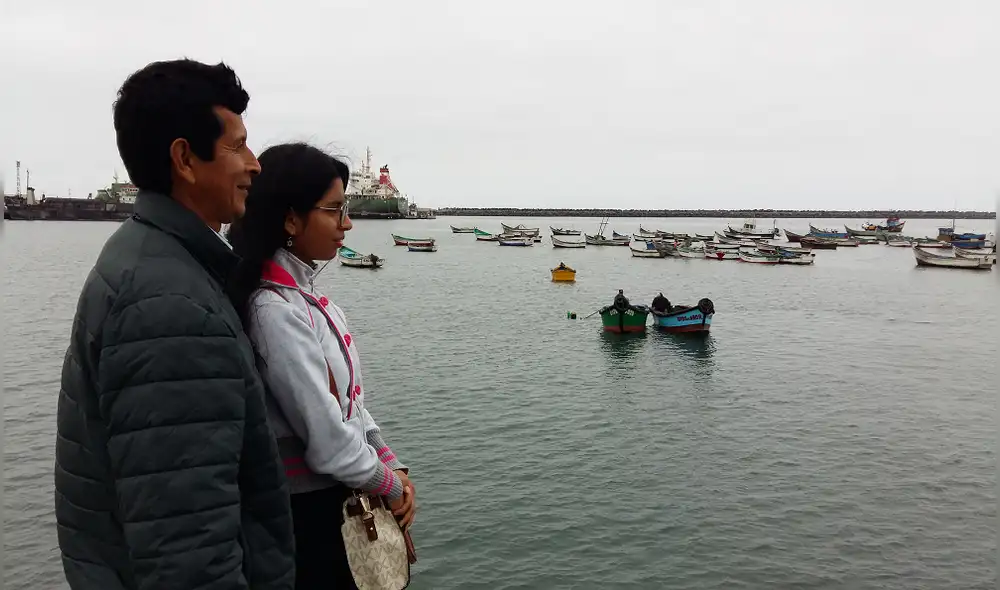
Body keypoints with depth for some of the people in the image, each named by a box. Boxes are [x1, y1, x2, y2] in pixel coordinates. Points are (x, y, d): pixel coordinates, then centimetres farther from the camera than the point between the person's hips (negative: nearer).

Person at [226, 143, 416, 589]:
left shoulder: (305, 295, 4)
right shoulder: (275, 310, -24)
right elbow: (325, 437, -24)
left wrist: (393, 467, 0)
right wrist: (391, 485, -9)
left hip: (337, 498, 8)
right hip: (305, 511, -8)